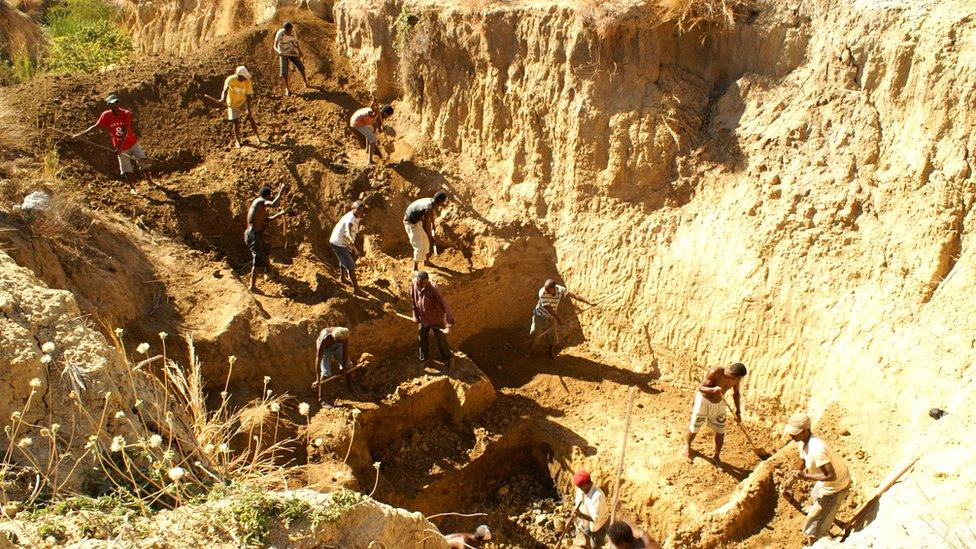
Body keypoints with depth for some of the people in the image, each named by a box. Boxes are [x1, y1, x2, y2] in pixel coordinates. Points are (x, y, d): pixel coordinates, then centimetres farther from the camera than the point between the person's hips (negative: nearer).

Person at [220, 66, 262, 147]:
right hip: (233, 104, -1)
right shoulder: (230, 79, -27)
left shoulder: (248, 82, -21)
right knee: (235, 122, 2)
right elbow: (225, 90, -41)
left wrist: (249, 110, -25)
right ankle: (237, 141, 21)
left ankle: (258, 137, 7)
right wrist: (223, 99, -63)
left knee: (250, 118, -8)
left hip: (243, 101, 1)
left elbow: (248, 96, -18)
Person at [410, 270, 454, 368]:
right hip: (423, 319, 5)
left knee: (441, 341, 11)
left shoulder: (434, 289, -35)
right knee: (422, 339, 21)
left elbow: (445, 306, -33)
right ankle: (424, 358, 47)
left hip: (436, 319, -4)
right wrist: (416, 317, 6)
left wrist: (449, 325, -34)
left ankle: (448, 358, 39)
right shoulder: (413, 285, -18)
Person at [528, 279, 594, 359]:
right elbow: (549, 308, -24)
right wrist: (558, 319, -18)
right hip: (540, 316, -3)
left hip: (551, 318, 3)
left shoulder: (560, 290, -19)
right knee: (534, 335, -4)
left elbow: (574, 295, -13)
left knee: (553, 339, 3)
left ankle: (551, 351, 34)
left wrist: (588, 302, -16)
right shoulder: (542, 293, -29)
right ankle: (530, 351, 22)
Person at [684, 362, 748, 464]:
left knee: (721, 431, 5)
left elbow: (736, 393, 3)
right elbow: (701, 387, -28)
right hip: (703, 400, -4)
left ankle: (717, 456, 27)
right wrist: (713, 390, -48)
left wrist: (738, 411, -1)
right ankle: (687, 445, 40)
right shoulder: (715, 372, -32)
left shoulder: (736, 378, -16)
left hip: (718, 404, 4)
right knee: (694, 428, 9)